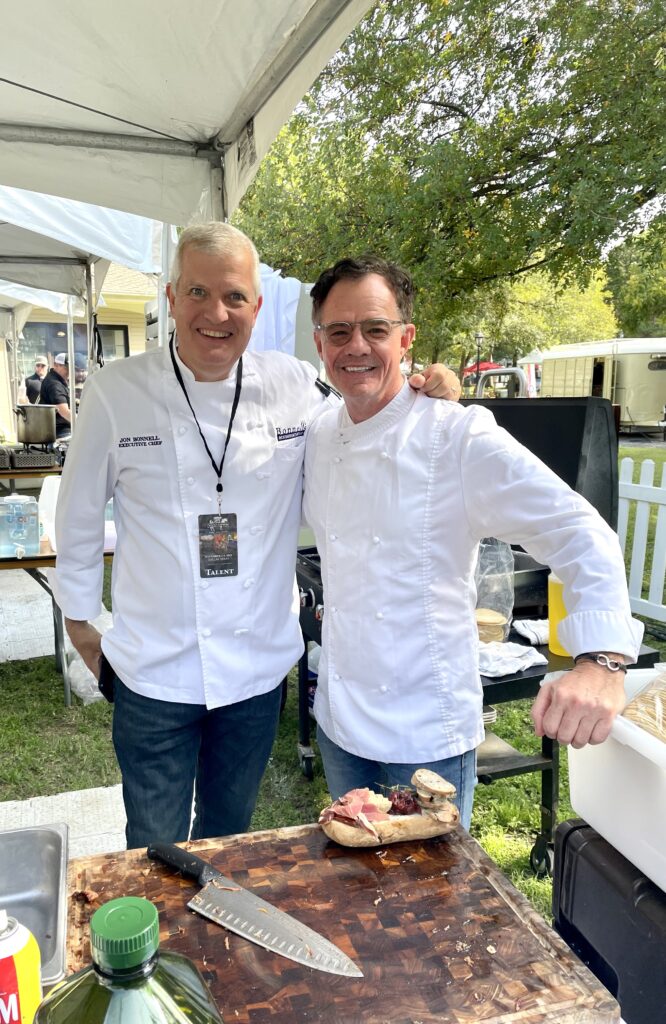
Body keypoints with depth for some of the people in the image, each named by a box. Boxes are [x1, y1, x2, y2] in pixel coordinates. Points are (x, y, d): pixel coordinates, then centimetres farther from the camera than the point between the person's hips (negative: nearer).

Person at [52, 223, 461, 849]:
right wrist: (78, 617, 11)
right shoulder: (116, 392, -9)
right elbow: (80, 513, 2)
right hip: (153, 671, -1)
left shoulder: (296, 387, -6)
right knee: (154, 848, 14)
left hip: (257, 667, 2)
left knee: (228, 834, 24)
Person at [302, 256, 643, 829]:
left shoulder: (462, 437, -18)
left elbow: (580, 535, -24)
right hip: (338, 722, 6)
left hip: (426, 738, -6)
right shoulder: (320, 438, 2)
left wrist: (601, 660, -37)